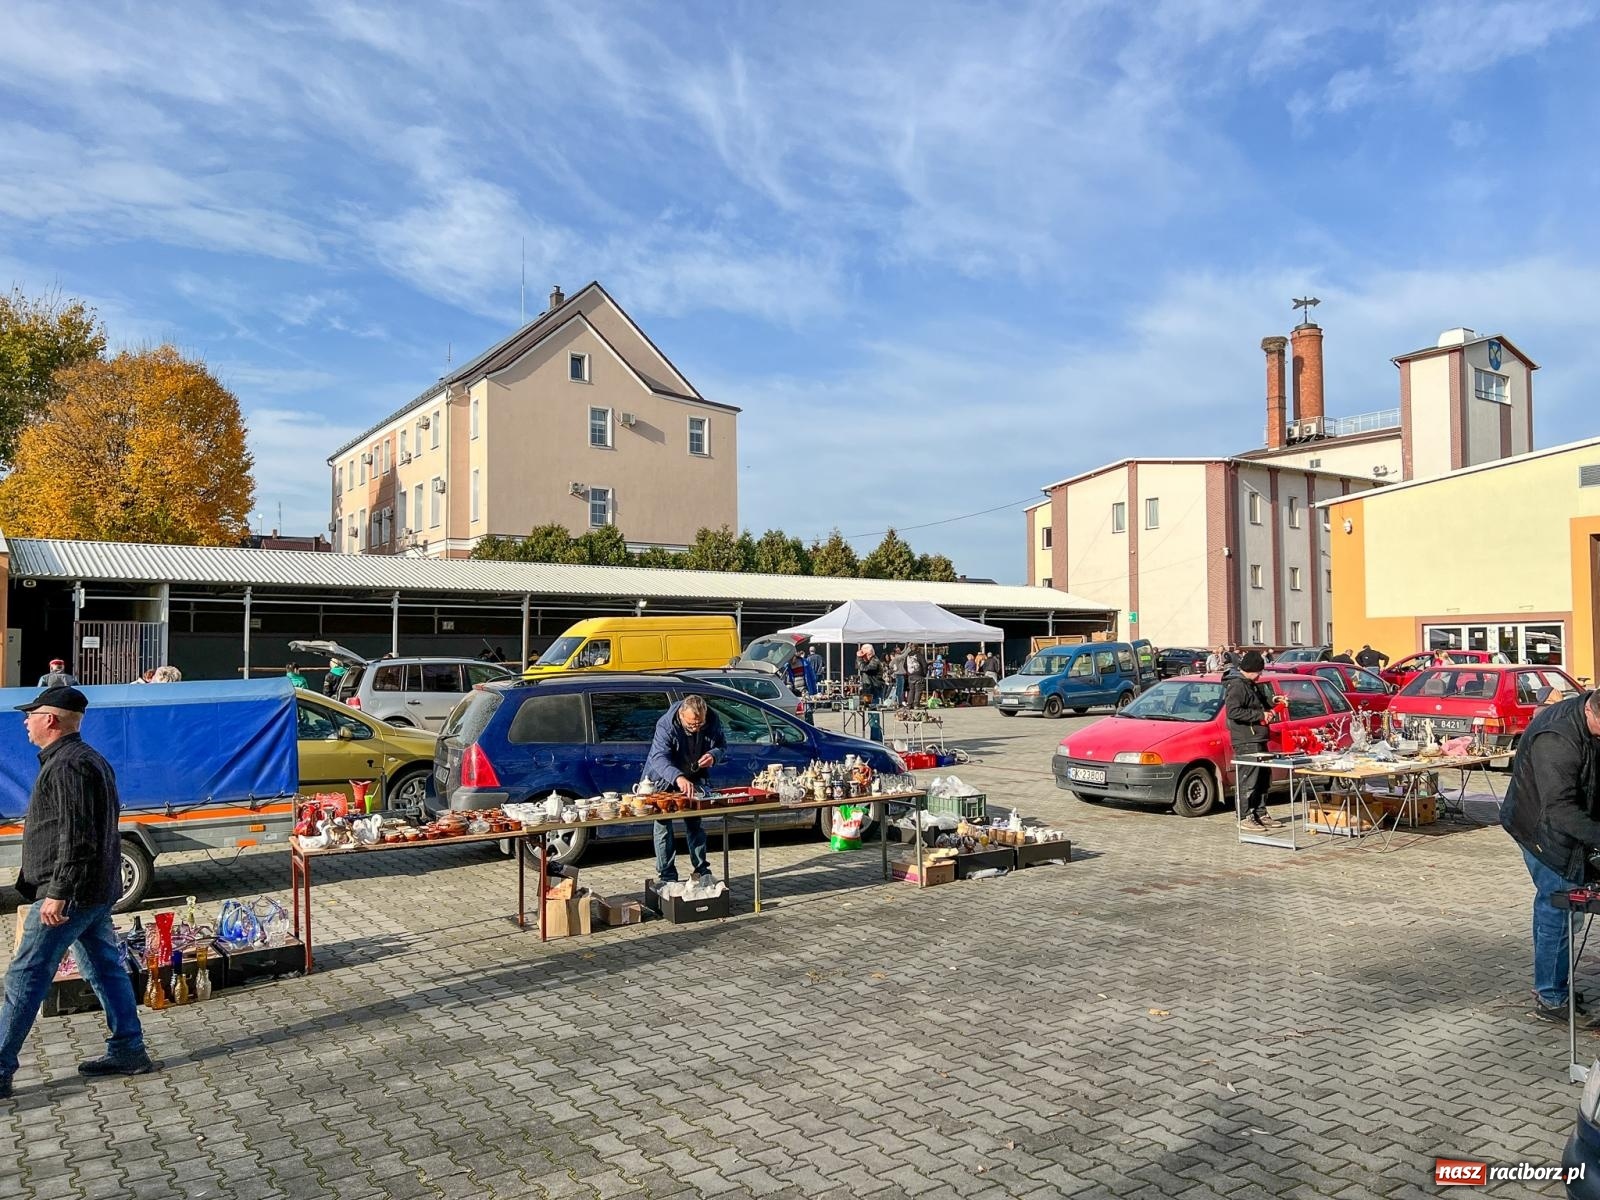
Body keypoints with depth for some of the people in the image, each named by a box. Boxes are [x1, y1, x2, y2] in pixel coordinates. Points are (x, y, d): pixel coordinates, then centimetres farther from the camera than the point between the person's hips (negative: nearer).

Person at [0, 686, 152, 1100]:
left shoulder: (67, 765, -17)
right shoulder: (87, 758, 16)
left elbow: (75, 837, -23)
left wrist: (58, 892, -23)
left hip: (70, 893, -10)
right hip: (96, 891, 10)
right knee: (105, 969, 13)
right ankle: (128, 1050, 18)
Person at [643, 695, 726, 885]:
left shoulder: (713, 721, -19)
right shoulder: (666, 725, -33)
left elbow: (722, 745, -2)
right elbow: (659, 758, -45)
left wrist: (714, 755, -27)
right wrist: (678, 778, -63)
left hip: (693, 780, 4)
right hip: (664, 780, -4)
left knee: (695, 823, 11)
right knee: (663, 825, -4)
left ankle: (701, 871, 21)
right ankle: (667, 877, 3)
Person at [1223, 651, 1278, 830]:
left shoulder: (1250, 684, 18)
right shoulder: (1236, 685, -14)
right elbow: (1233, 711, -26)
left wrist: (1267, 711, 11)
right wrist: (1260, 715, -20)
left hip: (1258, 739, 10)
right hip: (1246, 742, -10)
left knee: (1263, 778, 15)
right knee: (1248, 779, -7)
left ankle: (1260, 813, 24)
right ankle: (1245, 817, -1)